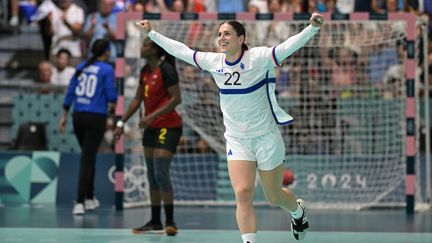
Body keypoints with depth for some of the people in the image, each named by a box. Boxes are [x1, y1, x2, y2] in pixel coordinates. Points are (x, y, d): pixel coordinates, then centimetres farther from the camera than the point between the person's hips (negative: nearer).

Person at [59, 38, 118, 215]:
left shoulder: (81, 67, 7)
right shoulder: (107, 70, -8)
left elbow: (70, 92, 8)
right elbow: (111, 95, -9)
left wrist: (64, 116, 14)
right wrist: (112, 105, 15)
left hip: (78, 116, 5)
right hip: (96, 117, -5)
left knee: (88, 156, 21)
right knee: (87, 159, -4)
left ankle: (89, 198, 28)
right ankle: (80, 202, -12)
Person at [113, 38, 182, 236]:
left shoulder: (166, 70, -15)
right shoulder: (145, 71, 10)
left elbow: (176, 99, -20)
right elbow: (137, 99, 17)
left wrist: (152, 116, -24)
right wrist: (121, 123, 15)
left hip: (168, 127, -9)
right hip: (151, 128, 9)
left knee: (161, 173, -13)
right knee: (152, 175, 10)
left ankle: (170, 222, -6)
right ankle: (155, 222, 16)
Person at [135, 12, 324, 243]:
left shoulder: (258, 58, -15)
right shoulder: (213, 62, -2)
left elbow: (288, 46, -28)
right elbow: (181, 50, 9)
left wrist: (312, 27, -43)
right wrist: (152, 33, 13)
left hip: (266, 137, -3)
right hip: (237, 140, 3)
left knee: (274, 196, 12)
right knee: (242, 194, -15)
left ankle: (298, 211, 47)